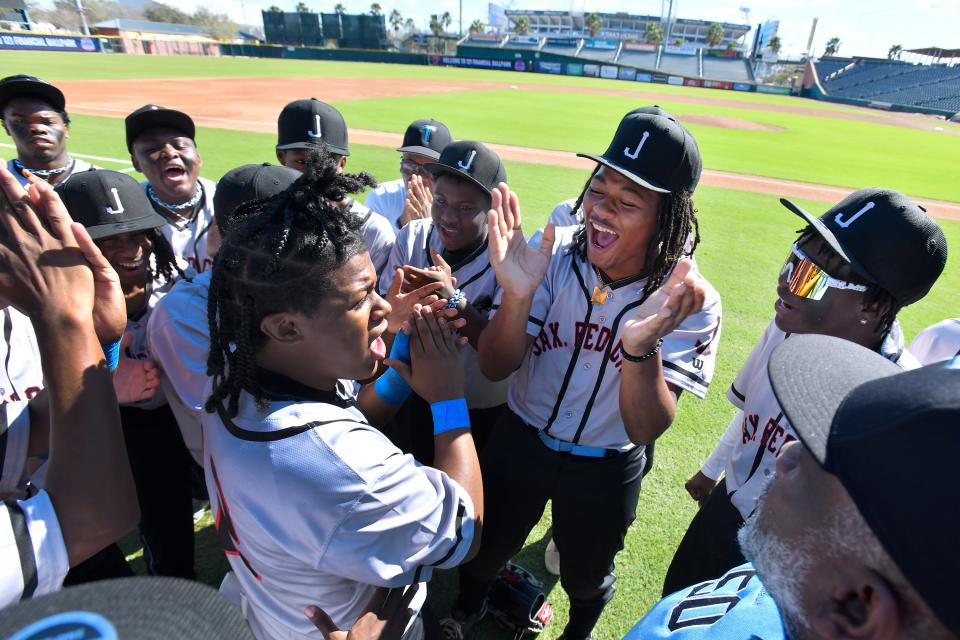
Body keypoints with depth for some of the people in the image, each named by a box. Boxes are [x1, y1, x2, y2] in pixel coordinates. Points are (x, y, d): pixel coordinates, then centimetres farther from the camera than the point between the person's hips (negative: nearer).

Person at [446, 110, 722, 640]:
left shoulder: (691, 302, -22)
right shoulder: (554, 255, -18)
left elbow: (647, 428, -26)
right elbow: (494, 368, -21)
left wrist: (642, 345, -46)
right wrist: (517, 296, -41)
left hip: (606, 472, -1)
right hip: (519, 440, 2)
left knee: (586, 576, 26)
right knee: (483, 549, 26)